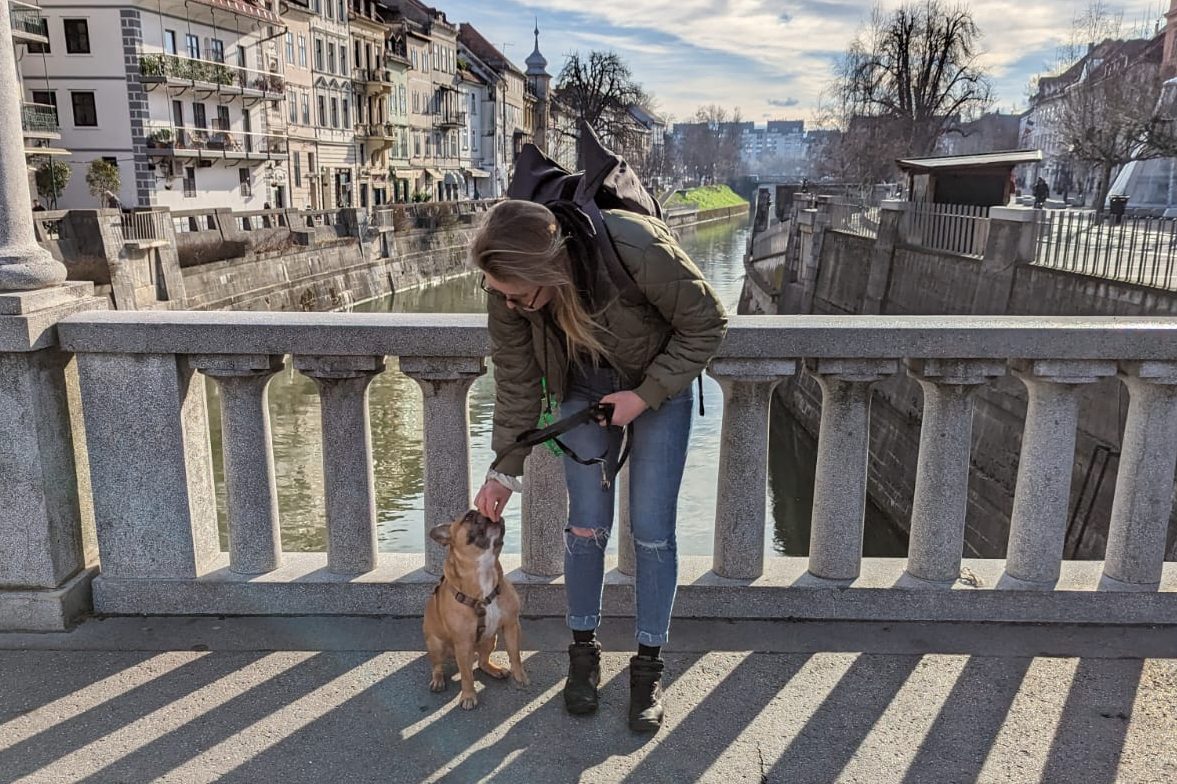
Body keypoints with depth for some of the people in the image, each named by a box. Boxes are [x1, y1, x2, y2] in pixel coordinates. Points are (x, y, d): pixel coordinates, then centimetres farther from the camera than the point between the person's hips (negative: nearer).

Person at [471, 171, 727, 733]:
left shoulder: (639, 250, -38)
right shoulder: (509, 289, -24)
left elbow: (706, 324, -21)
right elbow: (516, 379, -9)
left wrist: (647, 395, -23)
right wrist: (505, 469, -5)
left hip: (661, 385, -2)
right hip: (584, 389, 3)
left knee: (652, 530, -2)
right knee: (587, 524, 2)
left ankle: (649, 664, 16)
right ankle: (583, 649, 24)